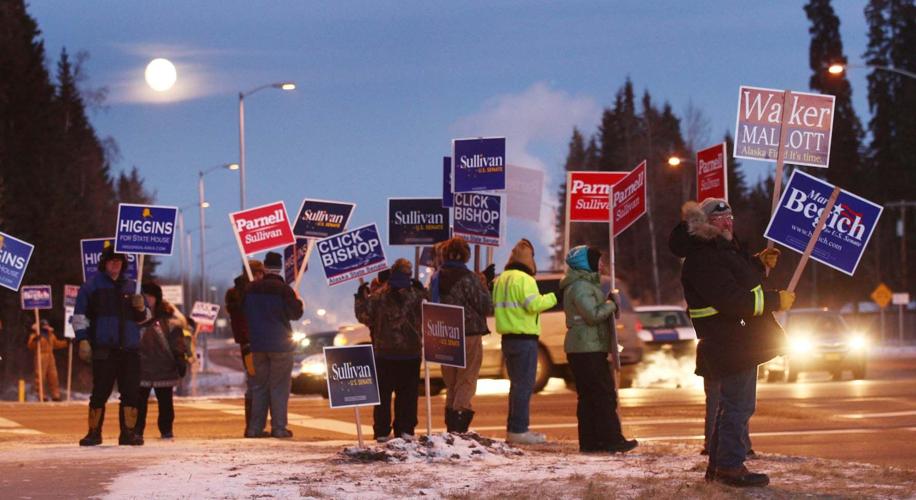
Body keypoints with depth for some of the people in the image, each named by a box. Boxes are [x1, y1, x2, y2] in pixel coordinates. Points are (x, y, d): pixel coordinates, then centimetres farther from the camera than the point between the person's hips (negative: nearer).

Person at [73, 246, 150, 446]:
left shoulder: (132, 287, 18)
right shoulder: (91, 286, 7)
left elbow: (144, 317, 23)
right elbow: (79, 315, 4)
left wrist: (141, 308, 0)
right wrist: (83, 340, -7)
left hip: (130, 349, 4)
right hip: (103, 349, -4)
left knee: (131, 392, -1)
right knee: (100, 392, -5)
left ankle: (129, 432, 5)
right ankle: (94, 433, 3)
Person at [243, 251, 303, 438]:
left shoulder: (250, 288, 2)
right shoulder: (284, 290, -13)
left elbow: (243, 313, 10)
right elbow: (296, 313, -7)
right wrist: (298, 300, 11)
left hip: (257, 344, 4)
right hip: (280, 344, -4)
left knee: (259, 386, 11)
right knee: (279, 387, 0)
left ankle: (255, 427, 8)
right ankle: (278, 427, -3)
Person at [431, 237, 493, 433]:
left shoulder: (437, 277, 5)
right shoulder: (468, 278, -14)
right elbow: (486, 306, -11)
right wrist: (483, 285, 3)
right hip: (468, 336, -6)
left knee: (451, 385, 16)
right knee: (466, 383, -1)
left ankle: (451, 428, 18)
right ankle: (459, 426, -11)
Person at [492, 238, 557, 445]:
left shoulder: (501, 279, 15)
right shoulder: (524, 279, -13)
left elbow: (495, 306, 15)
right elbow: (533, 304, -22)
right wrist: (554, 297, -13)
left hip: (507, 337, 9)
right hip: (525, 338, -9)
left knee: (517, 383, 17)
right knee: (524, 385, -6)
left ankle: (513, 429, 19)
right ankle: (519, 430, -7)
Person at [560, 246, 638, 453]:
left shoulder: (588, 284, 21)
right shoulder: (580, 287, -14)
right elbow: (594, 315, -23)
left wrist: (608, 303, 7)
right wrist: (612, 304, -8)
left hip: (583, 349, 11)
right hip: (587, 349, -11)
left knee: (589, 396, 9)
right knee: (604, 394, -11)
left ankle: (589, 441, 10)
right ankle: (612, 440, -12)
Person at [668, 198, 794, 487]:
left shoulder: (720, 248, 14)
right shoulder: (703, 259, -20)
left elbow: (737, 280, 28)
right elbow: (733, 301, -27)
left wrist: (759, 263, 10)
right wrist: (775, 301, -19)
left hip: (739, 342, 11)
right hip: (733, 344, -11)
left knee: (731, 403, 17)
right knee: (739, 405, -7)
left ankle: (719, 464, 25)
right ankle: (731, 467, -1)